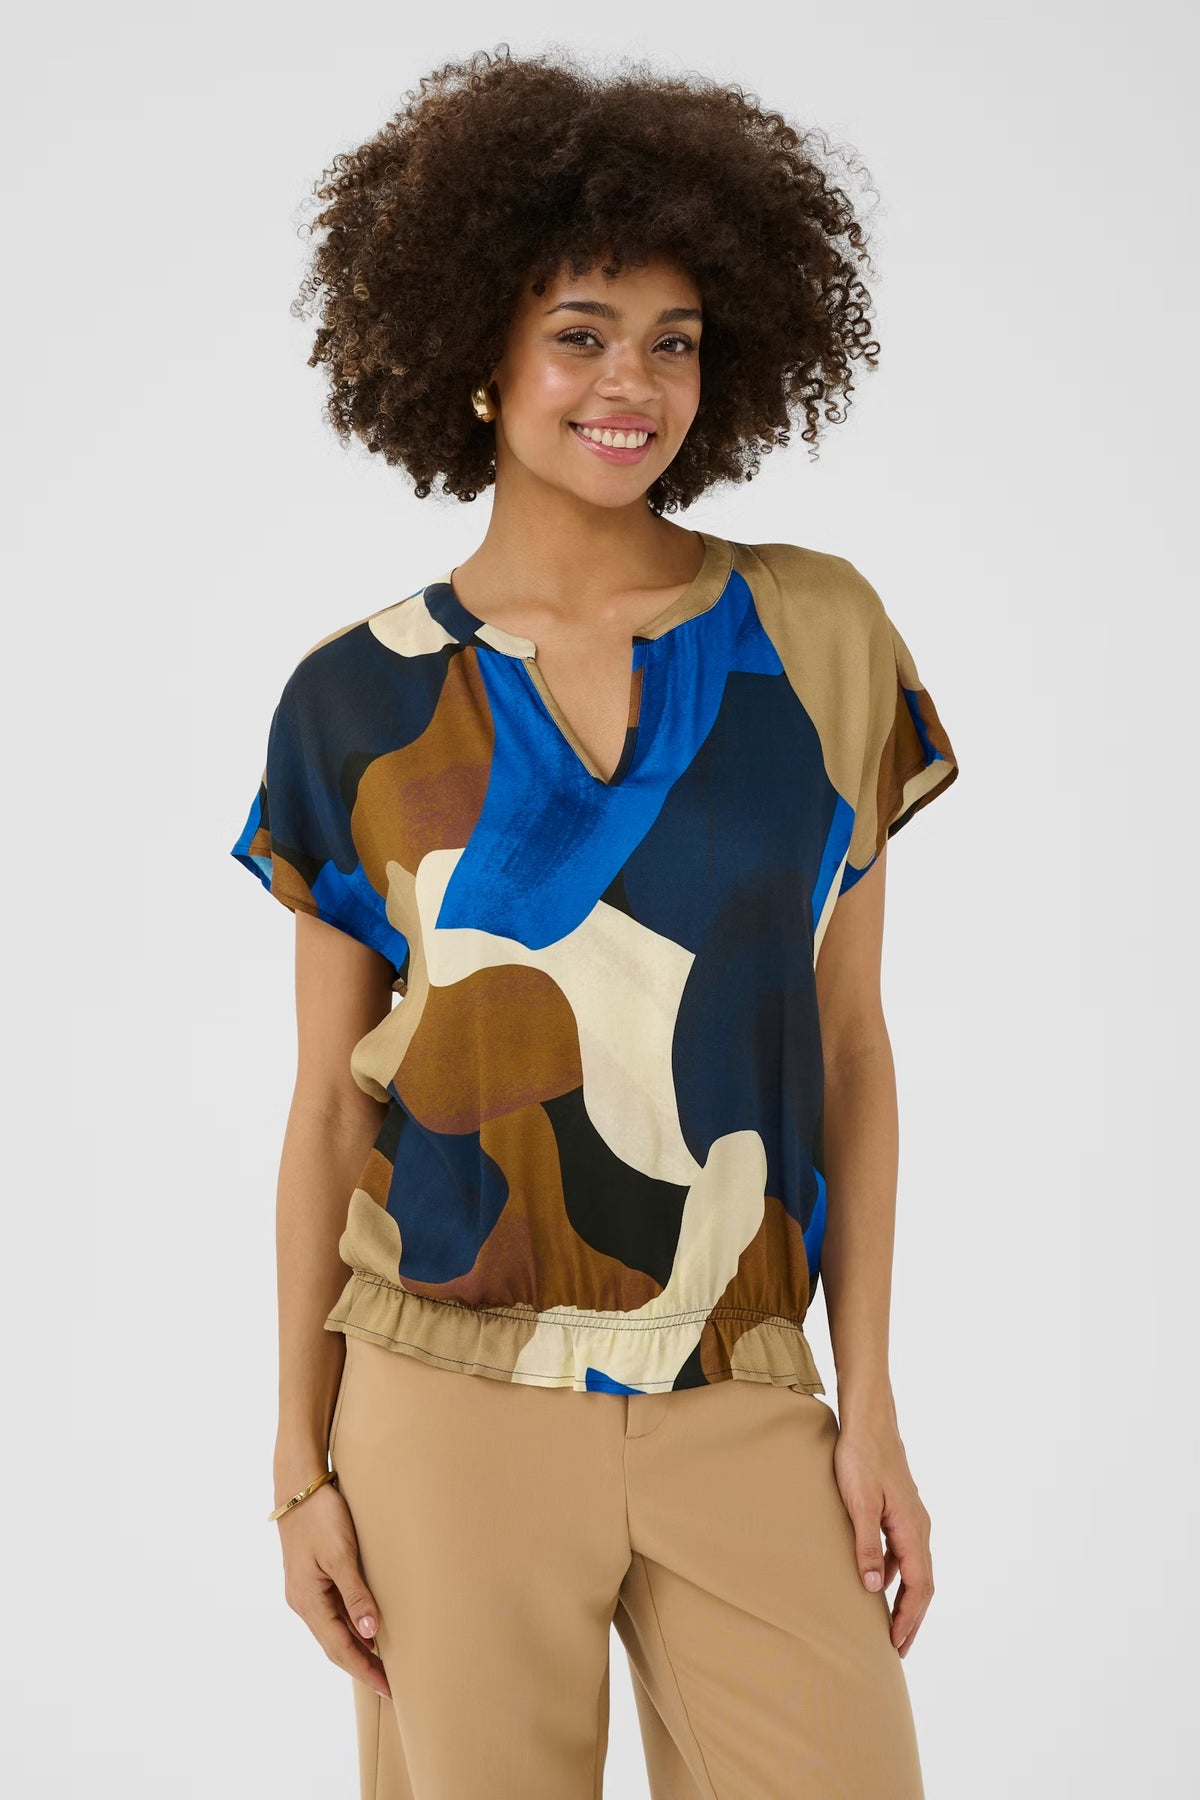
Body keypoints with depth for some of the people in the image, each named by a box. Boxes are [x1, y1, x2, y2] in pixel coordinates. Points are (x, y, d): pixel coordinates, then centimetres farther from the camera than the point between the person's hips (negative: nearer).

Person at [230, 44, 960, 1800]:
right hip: (454, 1420, -1)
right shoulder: (356, 699, -1)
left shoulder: (819, 641, 1)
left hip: (748, 1412, 1)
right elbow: (326, 1099, 4)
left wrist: (871, 1405, 2)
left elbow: (847, 1045, 4)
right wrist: (301, 1457, 3)